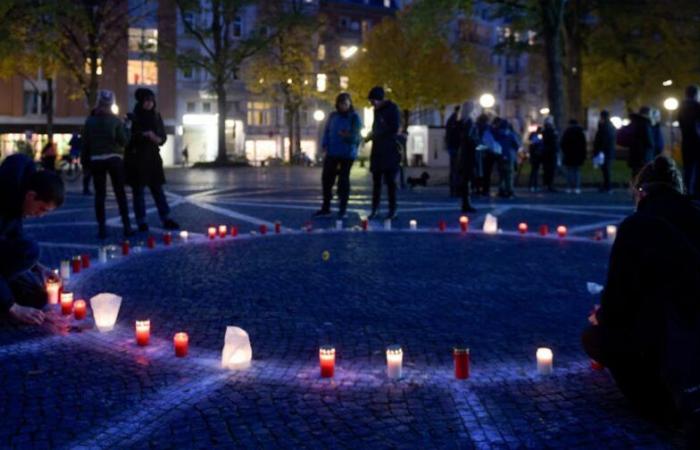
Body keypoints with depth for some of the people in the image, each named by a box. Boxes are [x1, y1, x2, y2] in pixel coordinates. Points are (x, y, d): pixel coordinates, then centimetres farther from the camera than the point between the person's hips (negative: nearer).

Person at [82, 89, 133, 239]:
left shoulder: (90, 121, 2)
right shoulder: (116, 121, -3)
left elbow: (85, 142, 3)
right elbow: (123, 141, -7)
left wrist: (84, 161, 10)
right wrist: (126, 128, 8)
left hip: (96, 160, 1)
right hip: (114, 159, -1)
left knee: (99, 195, 4)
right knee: (120, 193, 4)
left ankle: (102, 228, 1)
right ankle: (126, 226, 1)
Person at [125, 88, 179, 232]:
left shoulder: (156, 117, 7)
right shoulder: (133, 118, -5)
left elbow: (163, 137, 10)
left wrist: (156, 138, -12)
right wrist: (143, 135, -20)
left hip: (152, 157, 4)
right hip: (136, 158, -4)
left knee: (158, 189, 5)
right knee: (138, 191, 1)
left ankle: (166, 220, 8)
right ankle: (141, 222, 6)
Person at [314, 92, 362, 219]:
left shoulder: (354, 118, -3)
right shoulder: (333, 116, 8)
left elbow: (355, 136, -9)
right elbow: (327, 132, 11)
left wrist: (347, 135, -28)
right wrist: (325, 147, 1)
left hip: (347, 154, -4)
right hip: (331, 153, 4)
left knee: (343, 180, 0)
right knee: (326, 178, 5)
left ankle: (343, 209, 8)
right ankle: (326, 207, 17)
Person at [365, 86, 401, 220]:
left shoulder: (392, 109, -8)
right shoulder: (377, 110, 13)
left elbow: (394, 130, -14)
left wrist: (374, 135, -11)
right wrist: (372, 134, 0)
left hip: (390, 151, -6)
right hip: (377, 150, 6)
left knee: (390, 181, -3)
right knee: (376, 180, 7)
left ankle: (392, 210, 3)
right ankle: (375, 209, 11)